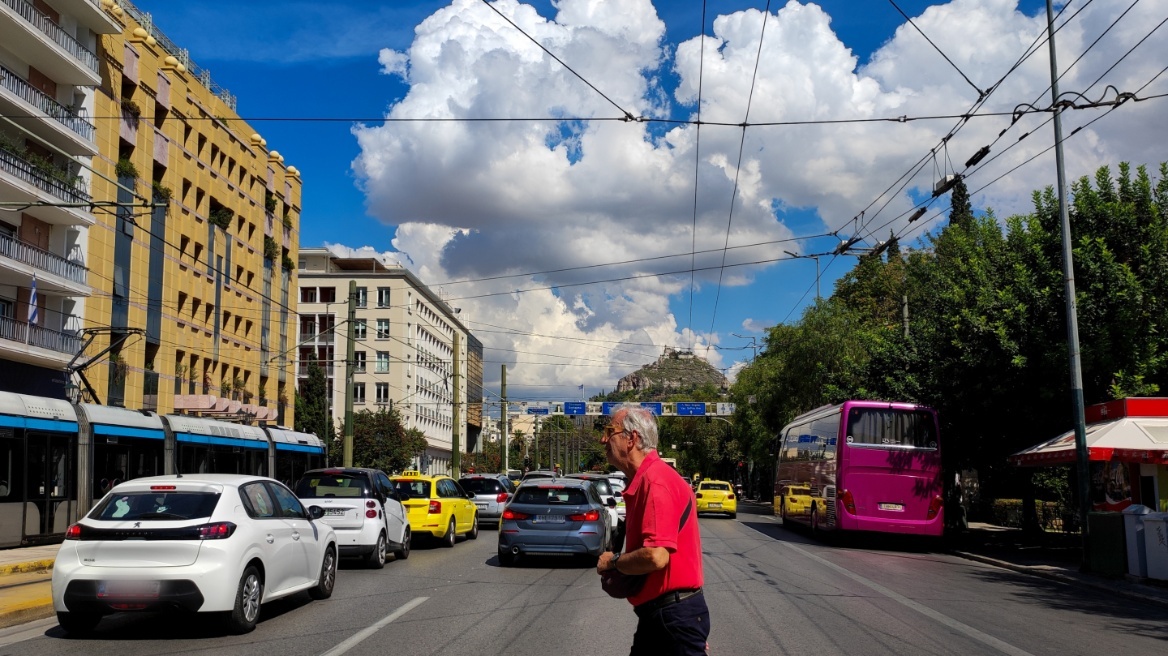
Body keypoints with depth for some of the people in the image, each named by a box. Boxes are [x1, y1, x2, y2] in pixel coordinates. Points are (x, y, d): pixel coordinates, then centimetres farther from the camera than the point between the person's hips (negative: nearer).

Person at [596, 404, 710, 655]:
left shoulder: (655, 480, -20)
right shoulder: (642, 480, 12)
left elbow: (656, 557, -28)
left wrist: (613, 562, -12)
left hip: (674, 615, -10)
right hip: (656, 613, 10)